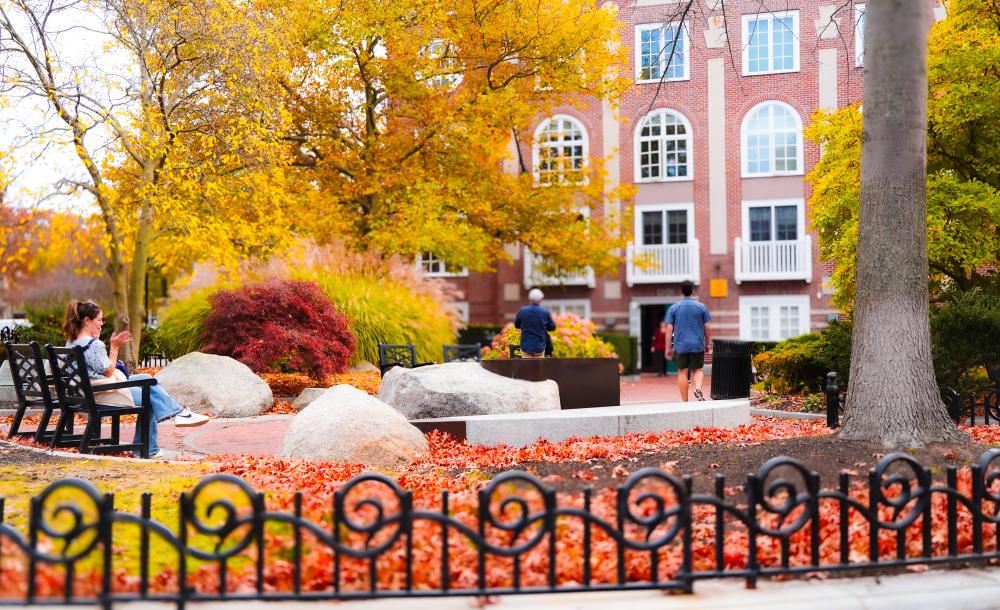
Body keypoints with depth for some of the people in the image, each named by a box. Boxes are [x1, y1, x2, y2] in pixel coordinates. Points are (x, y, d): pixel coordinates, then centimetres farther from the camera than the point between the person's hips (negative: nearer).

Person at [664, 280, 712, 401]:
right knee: (698, 370, 11)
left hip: (680, 345, 0)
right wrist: (708, 343, 14)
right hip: (697, 345, 0)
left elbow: (669, 329, -2)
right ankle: (698, 388, -18)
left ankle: (685, 402, 7)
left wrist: (668, 347, 2)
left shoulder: (674, 308, 1)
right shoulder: (701, 307, 1)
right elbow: (707, 327, 2)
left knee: (682, 372, 6)